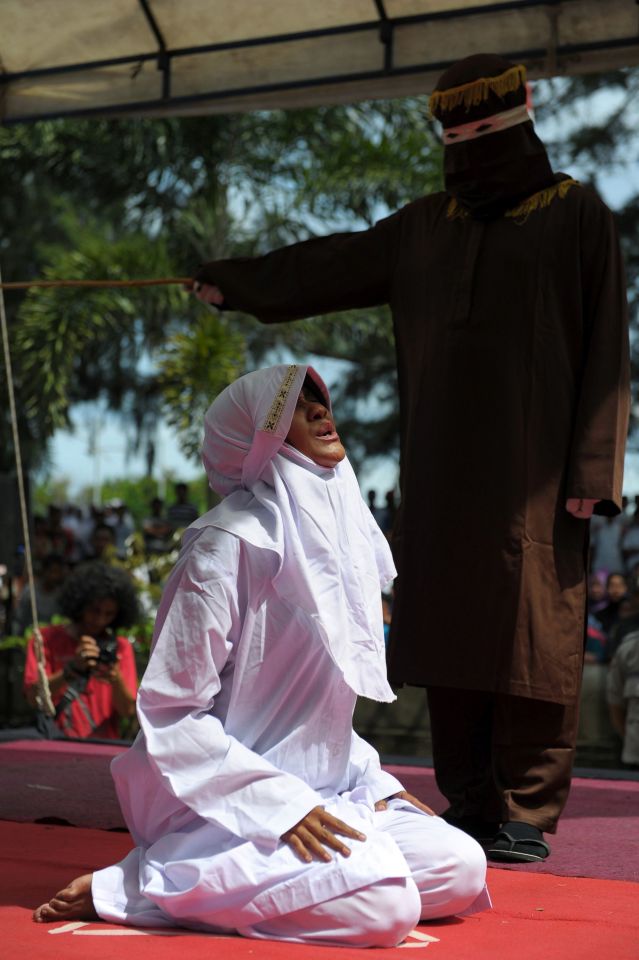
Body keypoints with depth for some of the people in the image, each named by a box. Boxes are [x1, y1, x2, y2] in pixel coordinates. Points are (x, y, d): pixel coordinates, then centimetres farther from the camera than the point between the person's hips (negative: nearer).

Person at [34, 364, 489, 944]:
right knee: (385, 907, -26)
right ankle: (131, 888, -11)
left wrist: (374, 784, 7)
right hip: (226, 808, -8)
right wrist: (282, 805, -20)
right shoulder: (231, 544, -15)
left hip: (318, 795, 8)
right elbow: (170, 712, -16)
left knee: (463, 870, -8)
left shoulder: (339, 530, 11)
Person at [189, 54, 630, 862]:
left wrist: (590, 470, -11)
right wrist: (236, 283, 27)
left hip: (532, 475, -5)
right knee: (451, 636, 4)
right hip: (442, 471, 5)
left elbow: (603, 352, -4)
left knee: (531, 637, -6)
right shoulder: (425, 227, 15)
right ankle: (469, 804, 12)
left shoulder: (575, 216, 1)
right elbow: (332, 265, 26)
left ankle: (528, 813, 1)